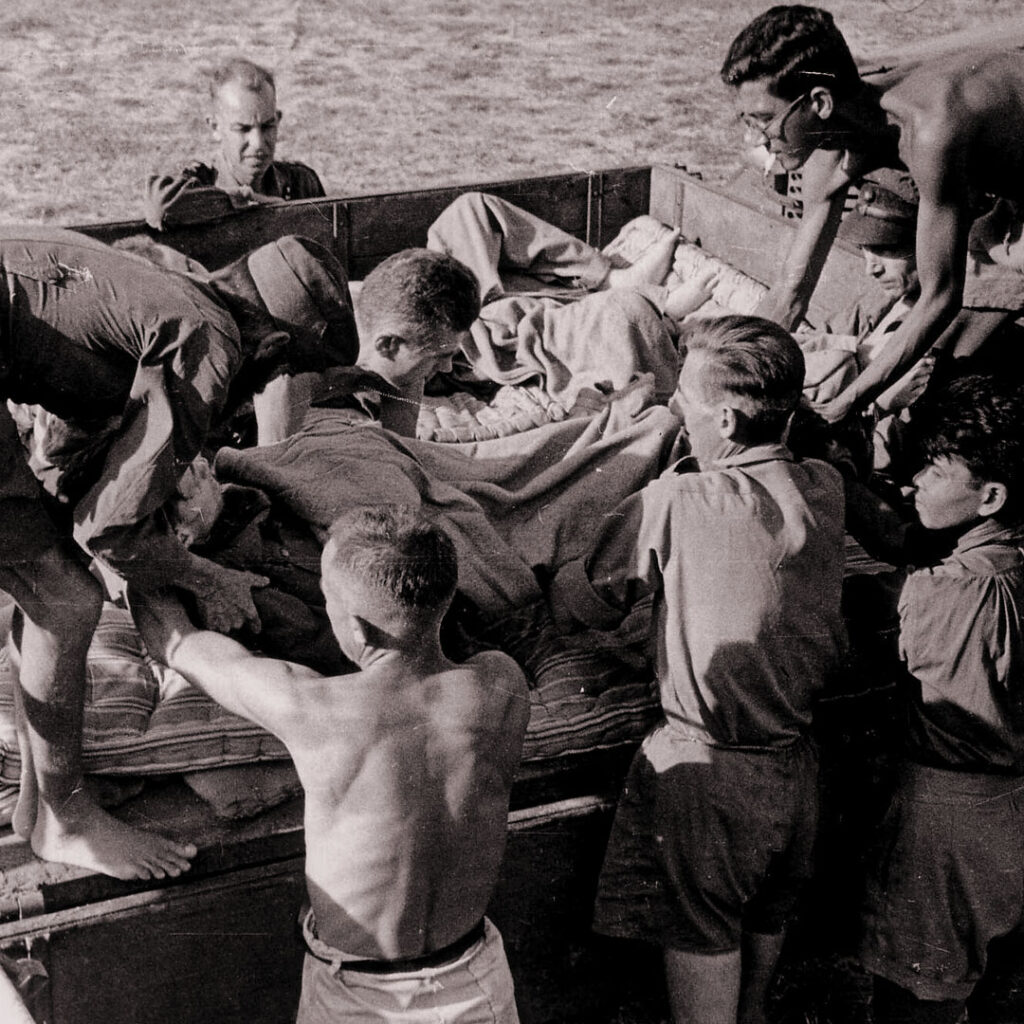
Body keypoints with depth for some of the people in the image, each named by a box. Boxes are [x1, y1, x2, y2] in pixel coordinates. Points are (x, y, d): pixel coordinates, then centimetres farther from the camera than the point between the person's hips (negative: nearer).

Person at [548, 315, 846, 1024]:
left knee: (702, 939, 12)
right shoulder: (826, 489, -7)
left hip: (702, 765, -6)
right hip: (794, 763, 6)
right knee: (766, 920, 27)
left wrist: (552, 587, 10)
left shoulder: (675, 505, -23)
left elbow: (586, 602, -10)